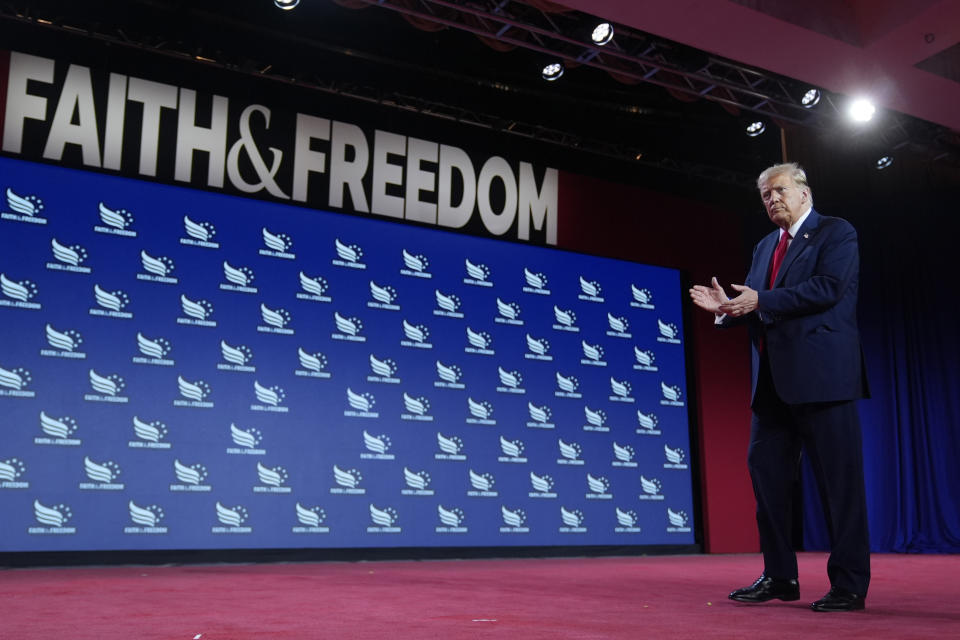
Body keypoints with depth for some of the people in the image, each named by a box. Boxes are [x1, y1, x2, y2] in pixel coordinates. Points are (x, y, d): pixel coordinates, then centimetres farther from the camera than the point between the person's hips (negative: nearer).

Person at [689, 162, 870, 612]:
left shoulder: (836, 233, 1)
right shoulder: (765, 247, 21)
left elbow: (828, 287, -16)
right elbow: (755, 309, 17)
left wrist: (761, 301, -19)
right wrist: (728, 307, -4)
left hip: (821, 374, -8)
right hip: (773, 378, 8)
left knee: (838, 477, -3)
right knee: (765, 470, 8)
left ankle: (850, 583, 6)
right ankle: (779, 576, 18)